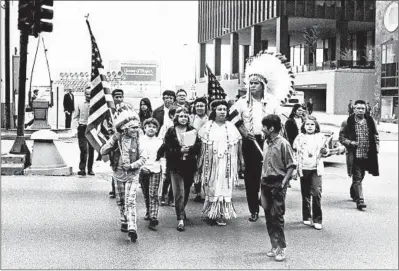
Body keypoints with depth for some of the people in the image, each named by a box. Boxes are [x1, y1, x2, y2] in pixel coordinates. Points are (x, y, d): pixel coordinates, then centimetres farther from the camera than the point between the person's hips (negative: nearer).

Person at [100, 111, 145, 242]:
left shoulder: (138, 139, -9)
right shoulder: (117, 138, -6)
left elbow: (142, 158, -8)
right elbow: (102, 152, -10)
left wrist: (131, 165, -22)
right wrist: (113, 141, -23)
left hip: (133, 174, -2)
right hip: (119, 173, 3)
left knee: (130, 201, -14)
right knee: (120, 201, 15)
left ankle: (132, 228, -18)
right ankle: (124, 222, 36)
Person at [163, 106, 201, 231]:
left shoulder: (192, 131, 6)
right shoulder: (171, 132, 0)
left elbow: (198, 148, 0)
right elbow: (167, 150, -6)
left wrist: (189, 149, -19)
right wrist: (180, 151, -20)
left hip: (190, 165, 3)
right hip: (176, 166, -3)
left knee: (186, 191, 15)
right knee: (179, 193, -8)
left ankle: (181, 211, 40)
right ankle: (180, 219, -6)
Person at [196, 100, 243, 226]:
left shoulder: (231, 127, 5)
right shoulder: (207, 127, 2)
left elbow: (237, 146, 6)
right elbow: (200, 144, 3)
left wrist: (240, 162, 4)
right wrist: (200, 163, 0)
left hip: (226, 164, 1)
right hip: (211, 163, 0)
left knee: (225, 187, 1)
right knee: (211, 188, 4)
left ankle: (223, 214, 8)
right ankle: (211, 212, 14)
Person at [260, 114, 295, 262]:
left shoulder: (283, 144, -11)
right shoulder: (266, 143, 10)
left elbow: (291, 166, -10)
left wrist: (284, 182, -17)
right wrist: (262, 181, 12)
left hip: (278, 184, -7)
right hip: (266, 183, 7)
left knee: (277, 216, -7)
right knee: (269, 216, 9)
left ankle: (281, 248, 1)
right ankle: (275, 246, 19)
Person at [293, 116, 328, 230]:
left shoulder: (320, 137, 6)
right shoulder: (300, 137, 5)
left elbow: (325, 152, 13)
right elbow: (295, 150, 10)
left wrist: (324, 150, -11)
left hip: (316, 169, -1)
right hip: (303, 168, 1)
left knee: (316, 193, -11)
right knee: (305, 194, 8)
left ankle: (317, 220, -4)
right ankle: (306, 217, 23)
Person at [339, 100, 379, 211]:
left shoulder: (370, 121, 5)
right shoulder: (347, 122, -5)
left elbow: (376, 136, 14)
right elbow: (341, 138, 0)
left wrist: (376, 147, 1)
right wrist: (351, 143, -16)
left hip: (367, 155, 4)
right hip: (354, 155, -4)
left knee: (360, 177, 18)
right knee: (357, 178, -8)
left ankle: (353, 192, 43)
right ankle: (360, 200, -9)